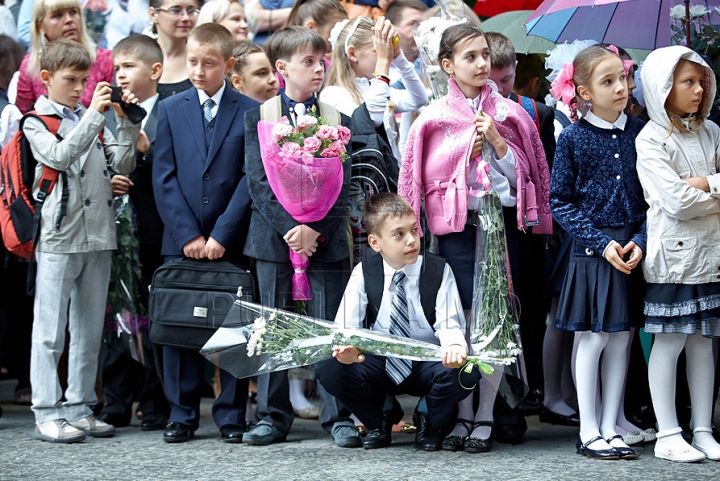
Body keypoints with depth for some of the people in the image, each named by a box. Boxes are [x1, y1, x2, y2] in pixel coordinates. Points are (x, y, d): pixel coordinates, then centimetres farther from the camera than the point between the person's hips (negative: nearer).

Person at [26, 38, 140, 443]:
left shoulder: (93, 120, 13)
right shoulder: (37, 121, -1)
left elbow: (123, 165, 7)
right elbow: (60, 155, -19)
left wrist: (127, 123, -5)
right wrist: (93, 114, -21)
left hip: (98, 235, 6)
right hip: (58, 237, -6)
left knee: (90, 330, 9)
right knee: (50, 332, -3)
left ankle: (80, 409, 16)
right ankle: (48, 414, 1)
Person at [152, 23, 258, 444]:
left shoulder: (251, 112, 1)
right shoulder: (171, 110, 7)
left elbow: (252, 179, -4)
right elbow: (164, 178, 2)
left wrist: (222, 235, -11)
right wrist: (187, 235, -7)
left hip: (233, 242, -2)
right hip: (181, 241, 2)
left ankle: (232, 416, 9)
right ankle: (182, 415, 13)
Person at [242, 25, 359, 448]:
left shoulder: (338, 120, 6)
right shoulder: (259, 118, 4)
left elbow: (342, 187, 1)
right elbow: (258, 182, -4)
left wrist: (316, 231, -12)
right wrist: (290, 227, -15)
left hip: (326, 238, 0)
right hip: (274, 235, 0)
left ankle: (339, 417, 5)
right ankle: (274, 417, 13)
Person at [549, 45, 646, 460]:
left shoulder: (639, 133, 3)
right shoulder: (573, 138, -5)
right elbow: (560, 201, -4)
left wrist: (641, 240, -8)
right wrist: (602, 243, -12)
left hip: (634, 250, 3)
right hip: (592, 250, -3)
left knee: (621, 340, 7)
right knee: (592, 338, 0)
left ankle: (611, 428, 15)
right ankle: (589, 431, 8)